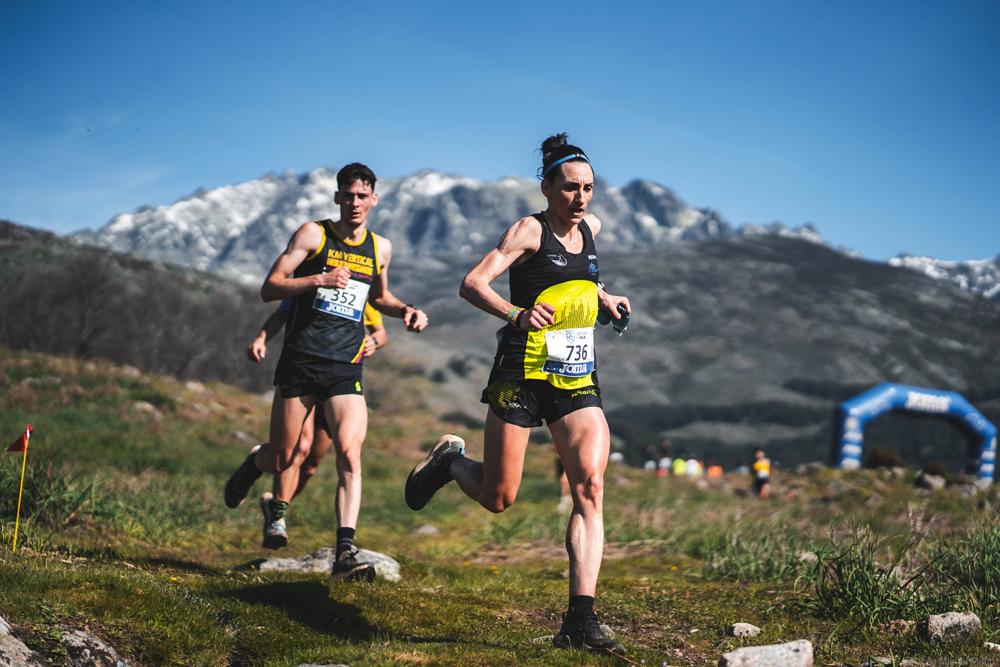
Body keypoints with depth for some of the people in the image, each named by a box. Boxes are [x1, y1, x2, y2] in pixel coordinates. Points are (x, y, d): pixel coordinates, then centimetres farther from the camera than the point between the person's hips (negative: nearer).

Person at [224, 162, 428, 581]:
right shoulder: (313, 234, 0)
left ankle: (345, 553, -16)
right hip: (300, 361, -2)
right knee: (282, 459, 5)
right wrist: (319, 280, -19)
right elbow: (269, 288, -5)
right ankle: (253, 463, 42)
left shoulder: (380, 248, 13)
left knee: (350, 455, -15)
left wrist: (406, 310, 10)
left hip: (346, 369, 2)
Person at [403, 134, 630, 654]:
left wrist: (601, 297, 20)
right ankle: (449, 460, 37)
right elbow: (472, 284, -18)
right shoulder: (529, 231, -7)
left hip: (578, 381, 5)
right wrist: (515, 314, -34)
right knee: (498, 498, 1)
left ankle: (580, 620, -13)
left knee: (591, 488, -13)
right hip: (523, 375, -5)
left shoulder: (589, 228, 13)